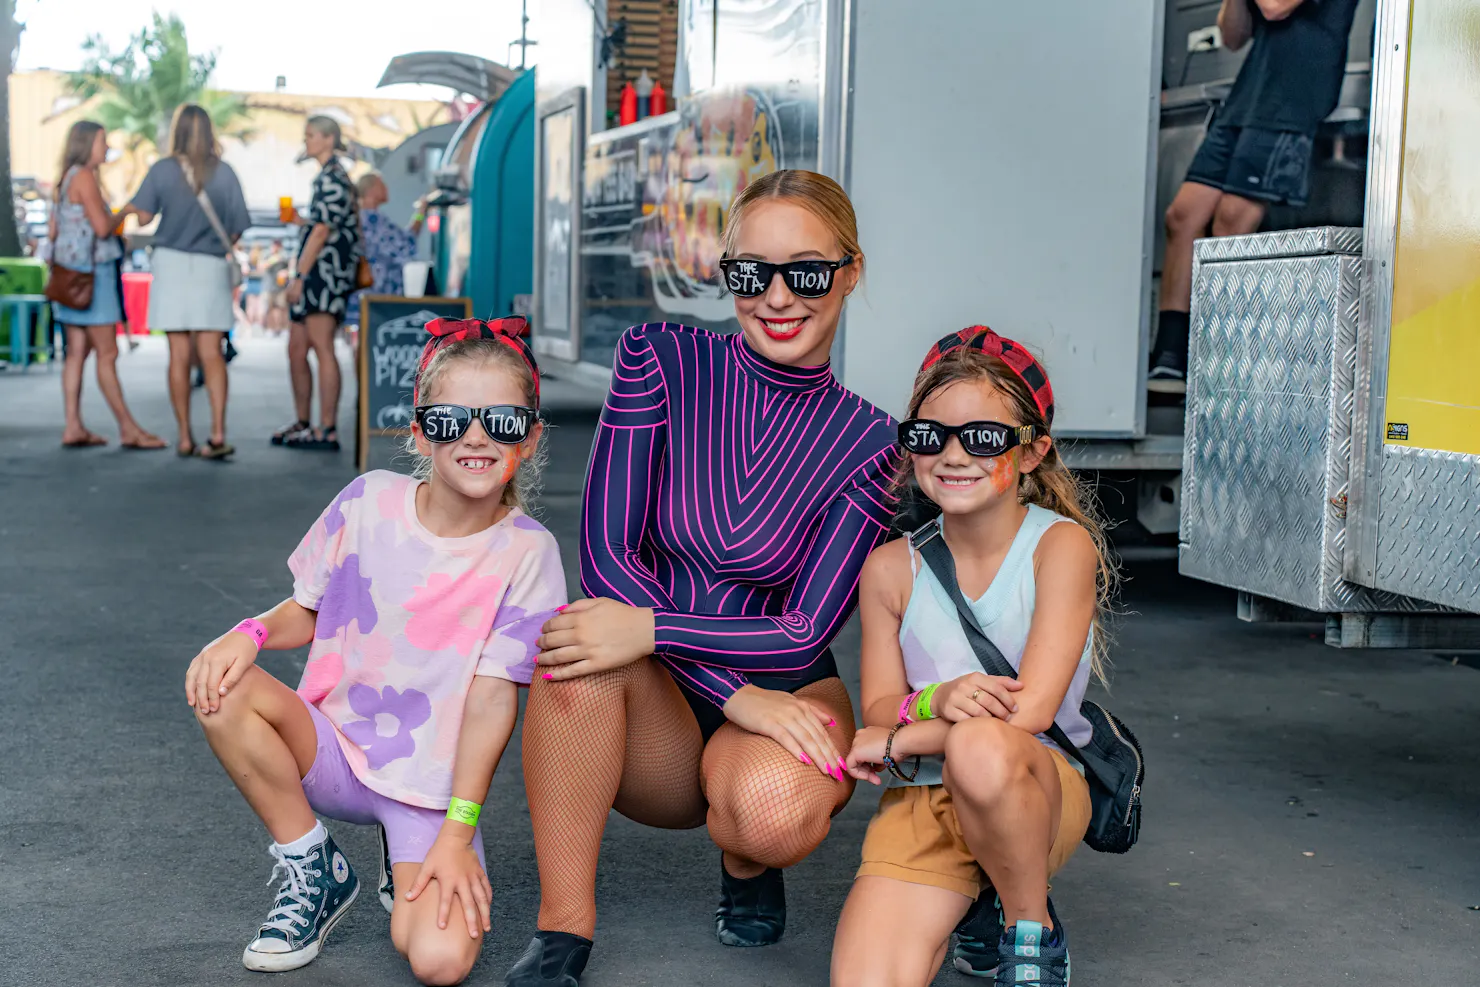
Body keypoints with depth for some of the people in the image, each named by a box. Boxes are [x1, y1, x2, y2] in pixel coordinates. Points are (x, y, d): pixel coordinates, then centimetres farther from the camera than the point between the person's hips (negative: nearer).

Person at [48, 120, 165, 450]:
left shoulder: (66, 179, 16)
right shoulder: (84, 177, -12)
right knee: (107, 353, -7)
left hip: (69, 272, 9)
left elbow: (54, 231, 18)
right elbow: (102, 226, -19)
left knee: (77, 351, 7)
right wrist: (121, 215, 0)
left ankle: (73, 427, 6)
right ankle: (128, 429, -4)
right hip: (91, 271, -9)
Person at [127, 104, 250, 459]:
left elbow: (144, 215, -6)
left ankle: (185, 437, 9)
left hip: (171, 264, 0)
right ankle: (217, 432, -13)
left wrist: (127, 207, 14)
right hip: (211, 268, 0)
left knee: (179, 355, 5)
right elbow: (237, 228, 0)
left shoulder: (162, 170, -4)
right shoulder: (223, 172, -2)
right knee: (211, 354, 0)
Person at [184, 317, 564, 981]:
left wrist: (457, 832, -17)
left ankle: (410, 862, 12)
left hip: (432, 783, -3)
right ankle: (314, 871, -3)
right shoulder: (370, 502, -4)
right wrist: (250, 633, -14)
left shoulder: (526, 552, -11)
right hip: (336, 749, 3)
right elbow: (307, 612, 9)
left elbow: (492, 700, -13)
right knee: (222, 692, -26)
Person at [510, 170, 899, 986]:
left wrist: (652, 629, -29)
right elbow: (605, 551, -12)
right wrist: (735, 693, -21)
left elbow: (801, 634, -12)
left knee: (774, 811, -35)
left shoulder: (869, 444, -7)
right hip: (660, 711, 1)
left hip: (784, 694, 0)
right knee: (579, 641, -33)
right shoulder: (662, 359, -6)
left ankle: (746, 862, 5)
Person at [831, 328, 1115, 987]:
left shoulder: (1060, 545, -9)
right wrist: (935, 701, -21)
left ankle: (1032, 931, -10)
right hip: (921, 802, 3)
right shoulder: (893, 569, 2)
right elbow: (878, 708, 3)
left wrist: (896, 739, -8)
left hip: (1039, 789, -2)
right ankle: (972, 900, 12)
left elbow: (1031, 711, -16)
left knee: (980, 747, -40)